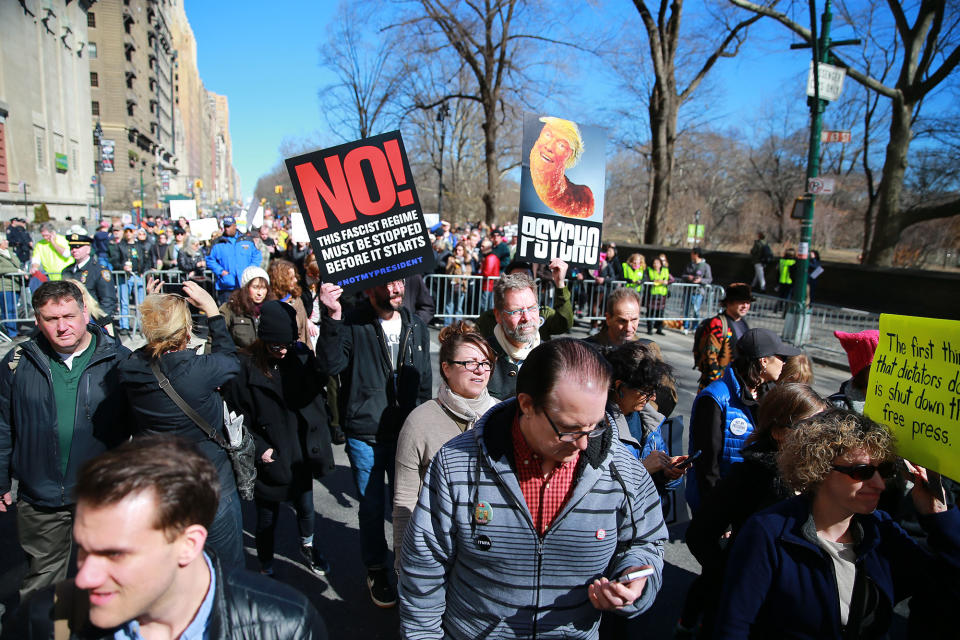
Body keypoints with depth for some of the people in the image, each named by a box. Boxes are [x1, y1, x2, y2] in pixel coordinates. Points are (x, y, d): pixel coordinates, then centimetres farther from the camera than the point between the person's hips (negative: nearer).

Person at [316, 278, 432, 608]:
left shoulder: (416, 327, 4)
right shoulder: (352, 324, -10)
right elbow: (332, 363, -26)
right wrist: (333, 317, -37)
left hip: (407, 434, 3)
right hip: (365, 435, -3)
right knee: (372, 508, 12)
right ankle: (376, 571, 34)